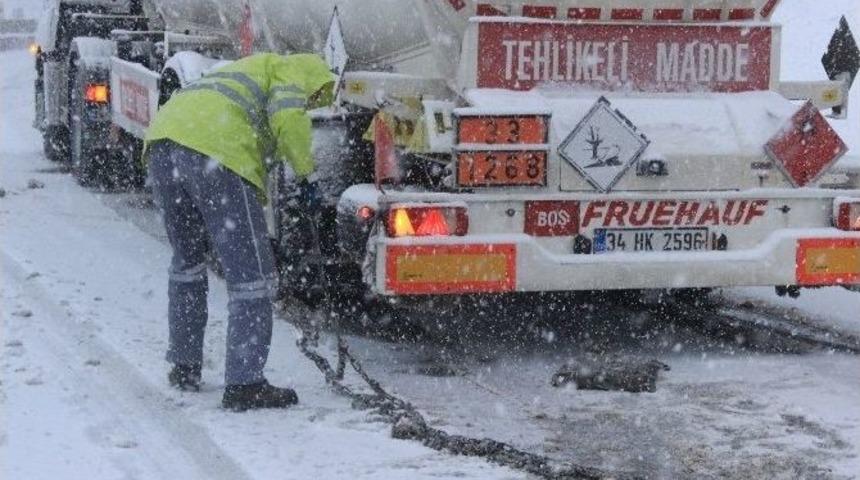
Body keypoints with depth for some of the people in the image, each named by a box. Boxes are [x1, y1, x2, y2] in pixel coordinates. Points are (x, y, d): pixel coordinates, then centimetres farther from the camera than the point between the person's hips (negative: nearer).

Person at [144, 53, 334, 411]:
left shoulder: (250, 70, 41)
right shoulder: (290, 72, 16)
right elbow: (288, 119, -6)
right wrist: (307, 175, 7)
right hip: (215, 151, -9)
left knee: (186, 260, 26)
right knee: (251, 272, -2)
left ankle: (183, 366, 33)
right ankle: (244, 384, -3)